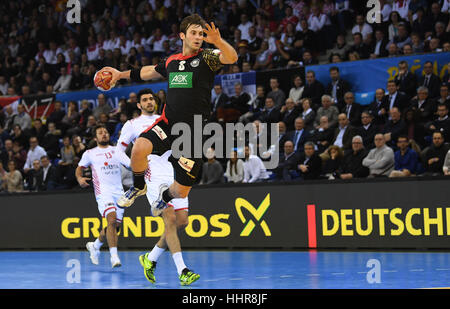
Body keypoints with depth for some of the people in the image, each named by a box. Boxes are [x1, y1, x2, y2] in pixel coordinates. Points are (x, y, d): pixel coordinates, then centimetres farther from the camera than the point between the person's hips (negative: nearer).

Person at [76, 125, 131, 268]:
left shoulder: (115, 151, 13)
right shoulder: (90, 153, 8)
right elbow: (79, 168, 20)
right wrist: (80, 178, -1)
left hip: (119, 192, 4)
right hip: (103, 192, -4)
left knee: (115, 226, 10)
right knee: (112, 221, -24)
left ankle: (95, 246, 35)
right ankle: (114, 256, -23)